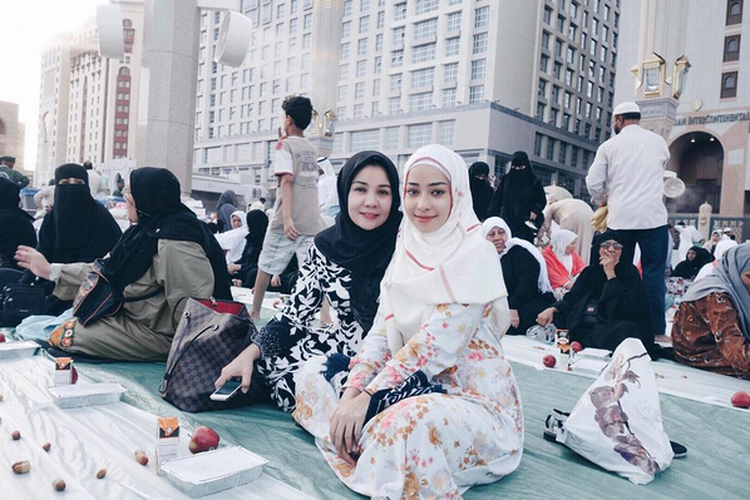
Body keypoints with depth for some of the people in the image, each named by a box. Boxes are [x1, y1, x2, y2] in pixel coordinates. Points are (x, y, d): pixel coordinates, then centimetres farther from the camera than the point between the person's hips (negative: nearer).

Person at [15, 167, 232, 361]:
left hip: (160, 336, -10)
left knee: (64, 336, -10)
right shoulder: (148, 231, 6)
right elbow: (106, 271, 13)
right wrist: (49, 270, 15)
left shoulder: (173, 243, -27)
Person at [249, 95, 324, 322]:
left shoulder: (285, 145, -4)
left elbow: (287, 179, -17)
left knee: (266, 266, 12)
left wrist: (287, 217, -26)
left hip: (287, 221, -5)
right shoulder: (311, 148, 15)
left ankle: (254, 312, 24)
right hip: (312, 222, 5)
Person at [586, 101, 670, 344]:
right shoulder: (658, 142, 8)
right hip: (653, 217, 0)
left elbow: (593, 182, 0)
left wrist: (603, 200, 20)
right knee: (653, 274, 2)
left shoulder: (609, 146, 2)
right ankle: (656, 329, 0)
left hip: (620, 219, 0)